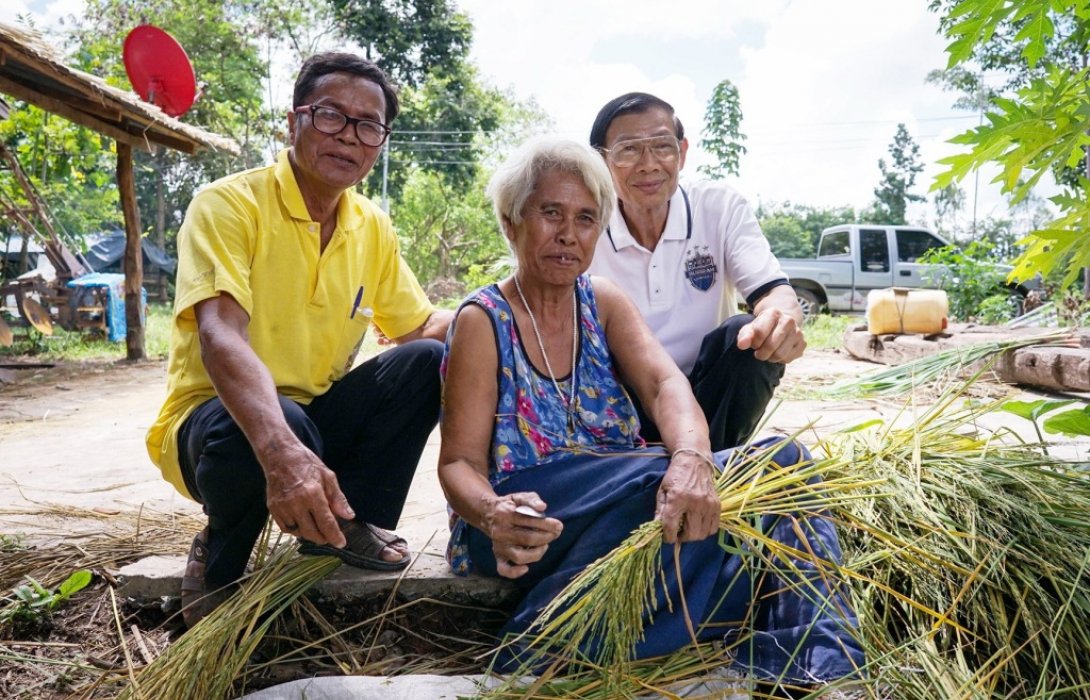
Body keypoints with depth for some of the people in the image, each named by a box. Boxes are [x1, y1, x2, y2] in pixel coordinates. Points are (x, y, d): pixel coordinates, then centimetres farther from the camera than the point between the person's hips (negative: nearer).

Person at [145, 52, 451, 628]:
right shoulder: (229, 204, -16)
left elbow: (419, 326, 9)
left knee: (427, 361, -15)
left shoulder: (373, 228, 3)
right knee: (283, 424, -38)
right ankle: (220, 558, -5)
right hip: (221, 418, -5)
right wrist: (282, 451, -50)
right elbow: (220, 336, -32)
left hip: (320, 419, 5)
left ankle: (349, 522, -2)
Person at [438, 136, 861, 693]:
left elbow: (664, 384, -10)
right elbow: (459, 462, -10)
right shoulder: (483, 320, -6)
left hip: (620, 500, 6)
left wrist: (691, 458, -34)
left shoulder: (603, 302, 8)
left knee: (782, 458, -13)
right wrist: (492, 513, -35)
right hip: (526, 530, -5)